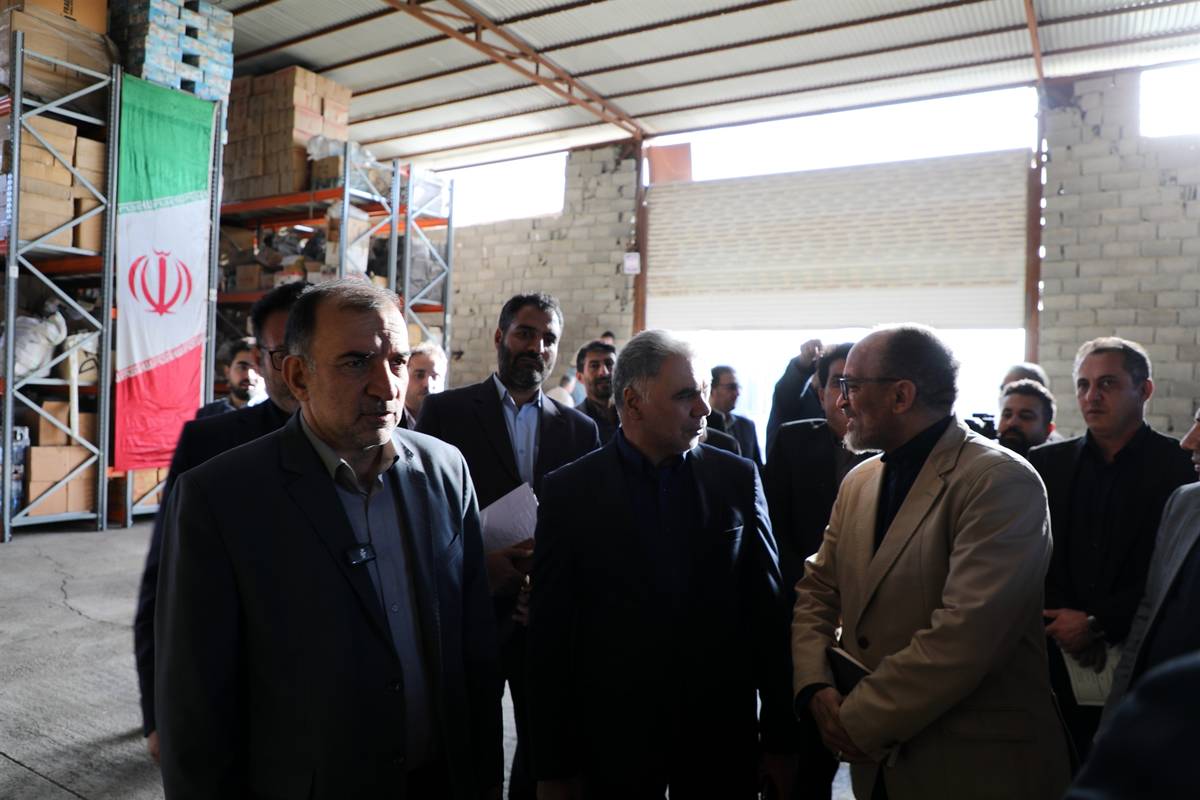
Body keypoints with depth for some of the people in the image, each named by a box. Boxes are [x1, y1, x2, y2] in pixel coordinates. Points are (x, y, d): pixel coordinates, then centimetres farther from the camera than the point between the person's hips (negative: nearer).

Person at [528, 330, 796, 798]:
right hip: (612, 739, -1)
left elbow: (768, 610, 2)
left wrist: (779, 739, 3)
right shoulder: (569, 491, -7)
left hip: (722, 730, 2)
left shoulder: (738, 478, -1)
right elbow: (550, 632, -5)